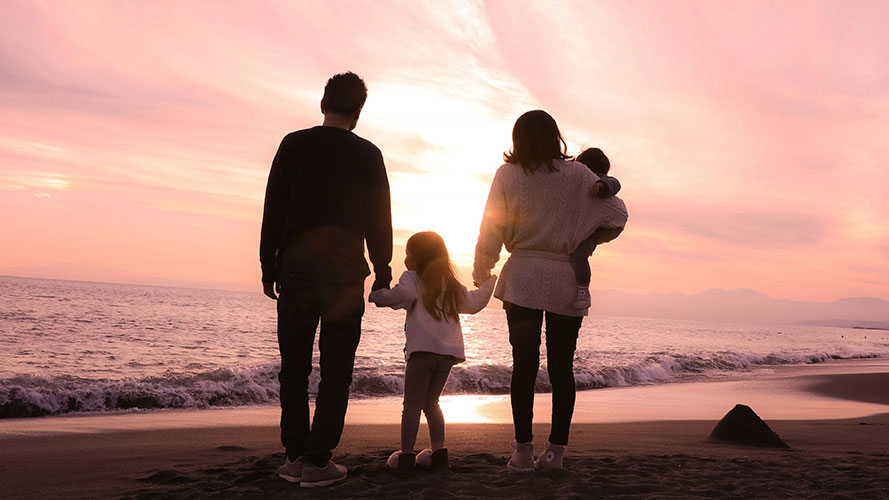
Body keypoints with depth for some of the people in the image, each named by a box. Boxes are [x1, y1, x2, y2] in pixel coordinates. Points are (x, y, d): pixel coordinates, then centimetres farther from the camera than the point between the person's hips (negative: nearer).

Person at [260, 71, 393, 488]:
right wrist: (382, 272, 10)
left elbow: (273, 210, 2)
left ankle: (294, 457, 12)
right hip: (345, 275, -1)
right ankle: (317, 462, 0)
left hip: (296, 270, 1)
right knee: (336, 369, 3)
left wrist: (269, 267, 7)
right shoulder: (367, 154, 3)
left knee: (294, 367, 10)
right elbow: (379, 219, 3)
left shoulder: (294, 145, 4)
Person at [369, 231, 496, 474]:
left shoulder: (412, 278, 0)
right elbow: (473, 304, 24)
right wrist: (487, 283, 38)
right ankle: (438, 451, 17)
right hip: (448, 353, 6)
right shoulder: (452, 285, 18)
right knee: (431, 403, 19)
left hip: (422, 350, -6)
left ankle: (406, 454, -1)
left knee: (412, 405, -1)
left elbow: (404, 294, -21)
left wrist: (379, 296, -8)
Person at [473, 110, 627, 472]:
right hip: (567, 281, 1)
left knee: (524, 365, 2)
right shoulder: (578, 175, 2)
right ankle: (556, 450, 7)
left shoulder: (507, 175, 1)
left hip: (523, 279, 0)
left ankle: (523, 451, 2)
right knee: (562, 366, 5)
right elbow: (618, 215, 2)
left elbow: (491, 230, 2)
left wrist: (481, 273, 14)